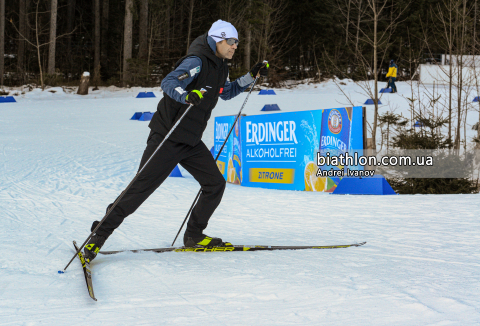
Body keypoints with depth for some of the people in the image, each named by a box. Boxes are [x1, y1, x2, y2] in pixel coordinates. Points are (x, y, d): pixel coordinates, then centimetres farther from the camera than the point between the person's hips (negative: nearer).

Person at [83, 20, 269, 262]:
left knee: (215, 183, 3)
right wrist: (187, 95, -50)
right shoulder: (197, 62, -18)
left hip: (192, 141, 9)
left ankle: (194, 235, 17)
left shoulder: (220, 66, 10)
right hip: (168, 138, -9)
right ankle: (101, 232, 0)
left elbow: (226, 92, 29)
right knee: (141, 188, -9)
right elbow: (168, 83, -32)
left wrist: (252, 77, 20)